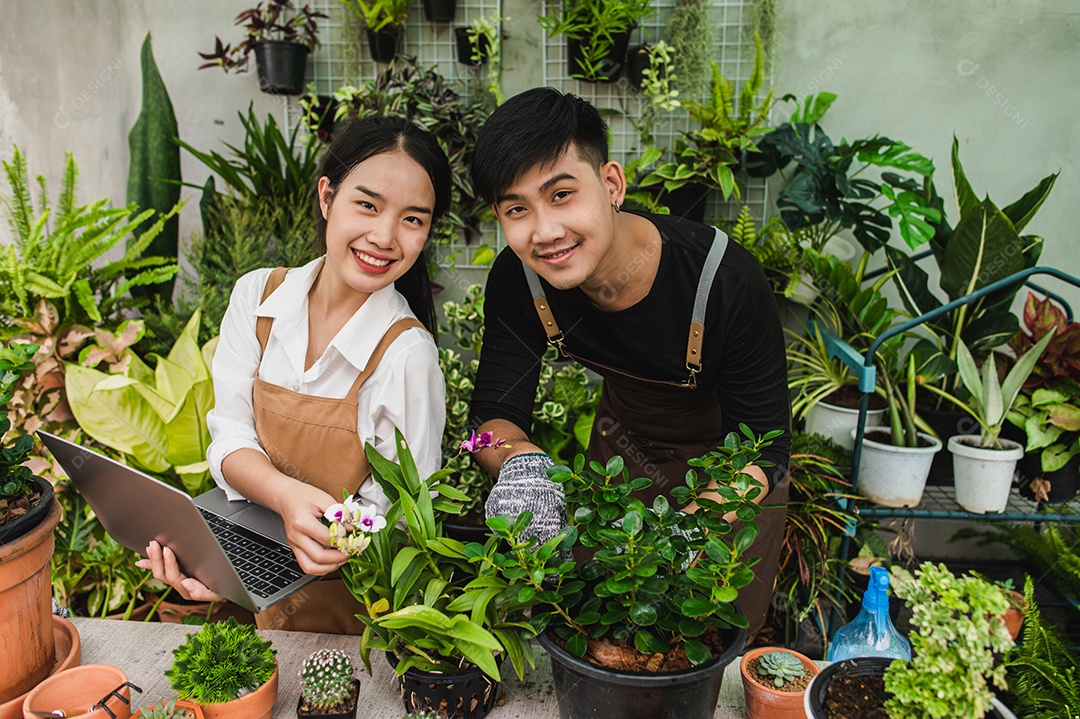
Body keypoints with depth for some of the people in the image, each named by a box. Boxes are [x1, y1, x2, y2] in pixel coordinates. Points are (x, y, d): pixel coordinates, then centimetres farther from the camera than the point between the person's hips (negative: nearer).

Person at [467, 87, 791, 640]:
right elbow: (494, 415, -21)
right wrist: (522, 461, -45)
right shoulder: (517, 282, -25)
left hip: (728, 450, -3)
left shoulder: (725, 279, -36)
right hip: (627, 438, 3)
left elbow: (764, 449, -31)